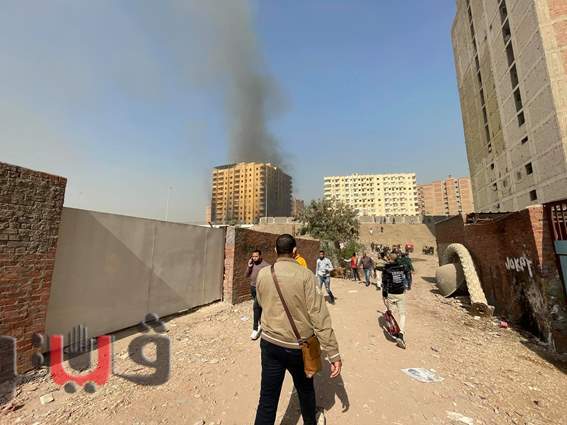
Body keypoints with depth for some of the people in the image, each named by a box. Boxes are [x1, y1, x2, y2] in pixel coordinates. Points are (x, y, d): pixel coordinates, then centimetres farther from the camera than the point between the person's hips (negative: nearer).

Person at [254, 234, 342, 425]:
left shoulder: (263, 274, -7)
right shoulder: (305, 275, -17)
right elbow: (320, 316, -18)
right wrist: (333, 353, -12)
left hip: (270, 343, 2)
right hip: (299, 346, -1)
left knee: (268, 398, 15)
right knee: (305, 389, 26)